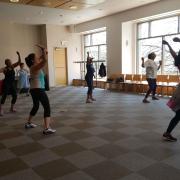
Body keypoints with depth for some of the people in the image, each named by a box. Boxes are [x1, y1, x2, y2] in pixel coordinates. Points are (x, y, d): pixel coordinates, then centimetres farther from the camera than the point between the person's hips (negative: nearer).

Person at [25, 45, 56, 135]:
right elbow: (44, 60, -31)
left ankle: (28, 123, 39)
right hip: (38, 90, -10)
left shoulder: (34, 66, 10)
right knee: (47, 107, -10)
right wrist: (43, 50, -21)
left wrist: (43, 52, 12)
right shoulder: (35, 67, -16)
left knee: (35, 106, 26)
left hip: (34, 90, 10)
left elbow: (41, 59, 25)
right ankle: (47, 129, -17)